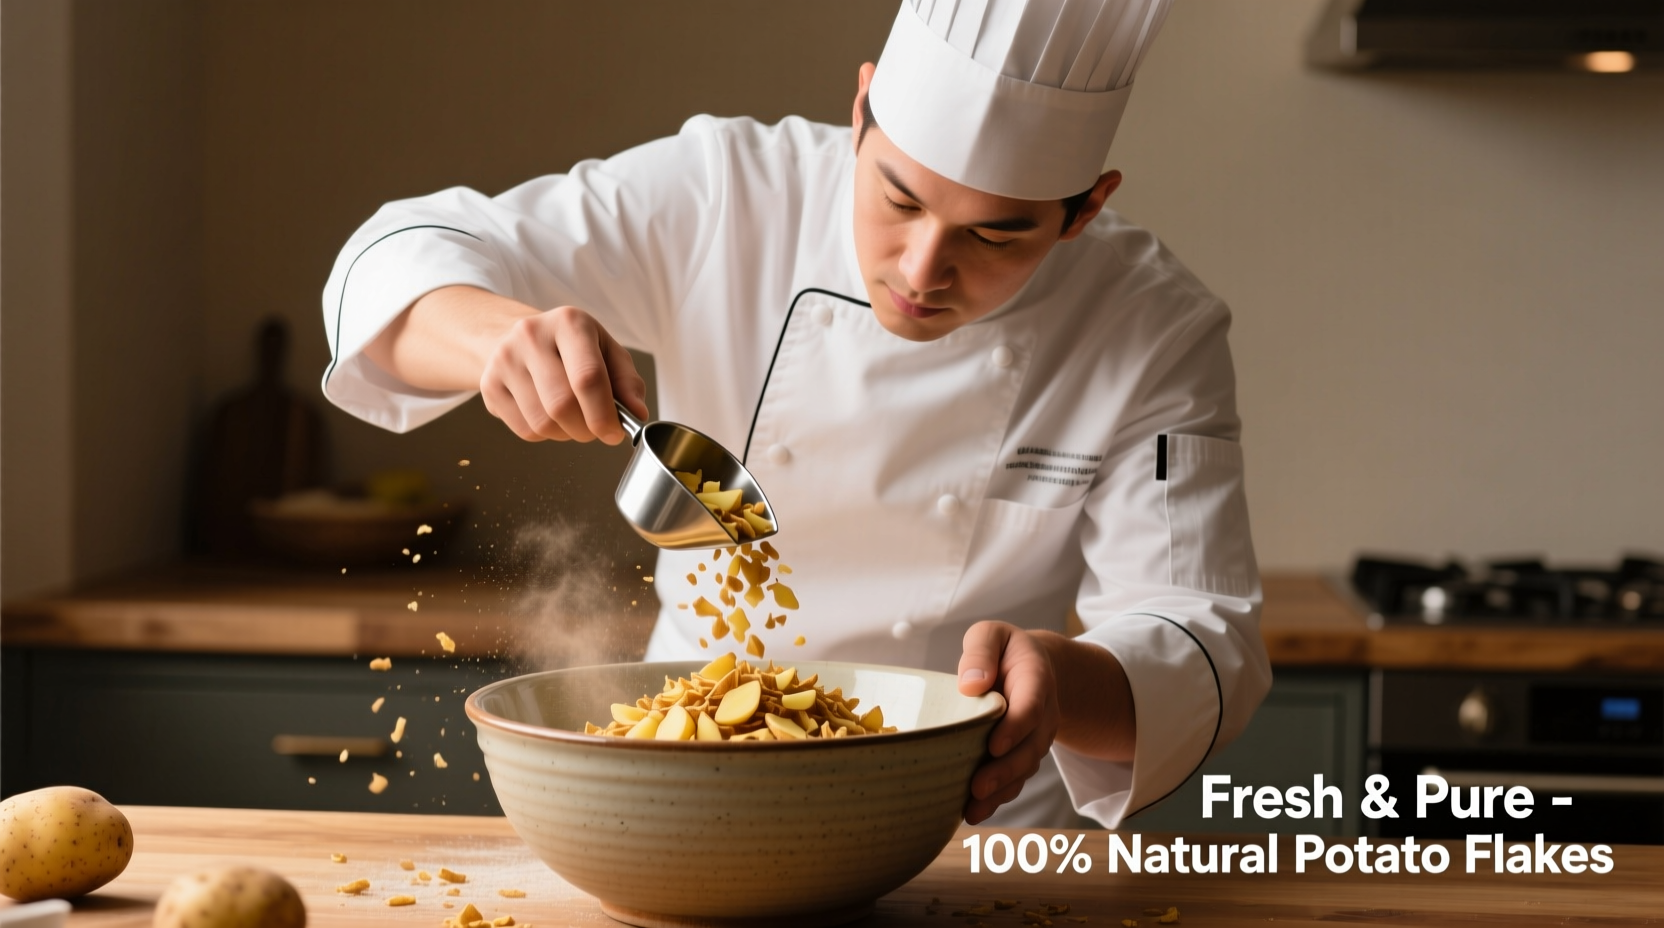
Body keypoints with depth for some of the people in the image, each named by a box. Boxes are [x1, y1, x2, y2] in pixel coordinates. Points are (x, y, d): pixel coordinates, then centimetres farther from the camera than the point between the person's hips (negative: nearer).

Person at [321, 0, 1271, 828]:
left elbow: (1203, 650, -14)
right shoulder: (723, 196, -11)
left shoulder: (1160, 337, -12)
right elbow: (403, 259, -9)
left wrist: (1063, 683, -37)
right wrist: (501, 337, -33)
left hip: (969, 835, 1)